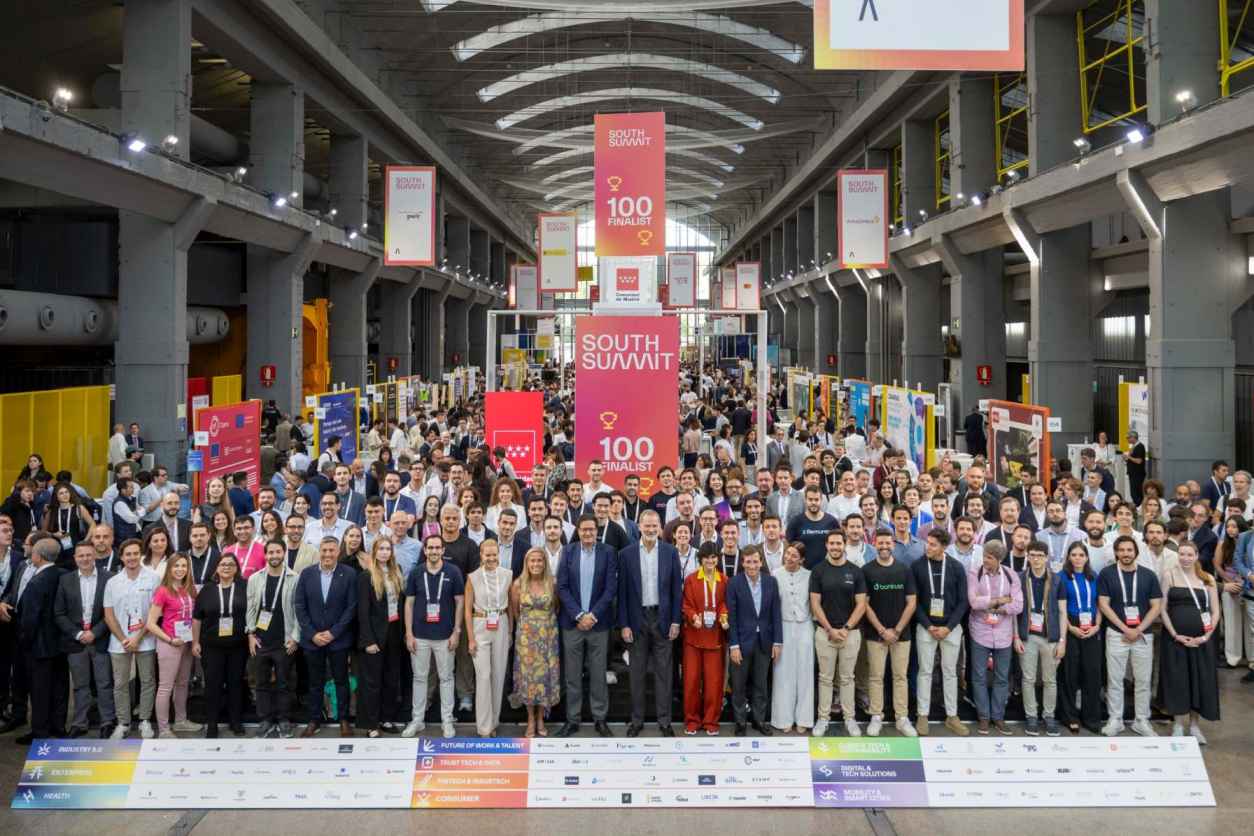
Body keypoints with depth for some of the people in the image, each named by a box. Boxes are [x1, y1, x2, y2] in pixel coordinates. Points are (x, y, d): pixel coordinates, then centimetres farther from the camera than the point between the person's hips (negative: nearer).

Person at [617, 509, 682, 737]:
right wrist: (624, 624, -5)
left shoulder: (670, 552, 1)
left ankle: (664, 721, 13)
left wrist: (676, 621, -2)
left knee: (663, 672, 5)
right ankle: (637, 720, 18)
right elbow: (622, 591, 0)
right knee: (637, 673, 8)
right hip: (637, 619, 0)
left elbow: (677, 588, 2)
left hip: (662, 618, 0)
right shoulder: (626, 554, -1)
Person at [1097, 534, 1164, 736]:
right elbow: (1103, 604, -4)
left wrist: (1138, 630, -8)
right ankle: (1115, 719, 12)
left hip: (1143, 635, 1)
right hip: (1116, 634, -1)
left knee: (1143, 680, 6)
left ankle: (1141, 720, 17)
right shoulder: (1107, 574, -1)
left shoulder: (1148, 575, 4)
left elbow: (1156, 606, 2)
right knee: (1115, 679, 3)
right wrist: (1125, 628, -10)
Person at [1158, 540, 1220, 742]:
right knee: (1176, 679, 2)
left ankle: (1194, 725, 21)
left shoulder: (1208, 579, 5)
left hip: (1201, 639, 2)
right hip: (1175, 637, -2)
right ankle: (1178, 725, 15)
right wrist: (1175, 635, -11)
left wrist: (1206, 636, -7)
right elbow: (1162, 608, -3)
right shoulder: (1169, 575, 0)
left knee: (1200, 680, 6)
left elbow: (1216, 612, 4)